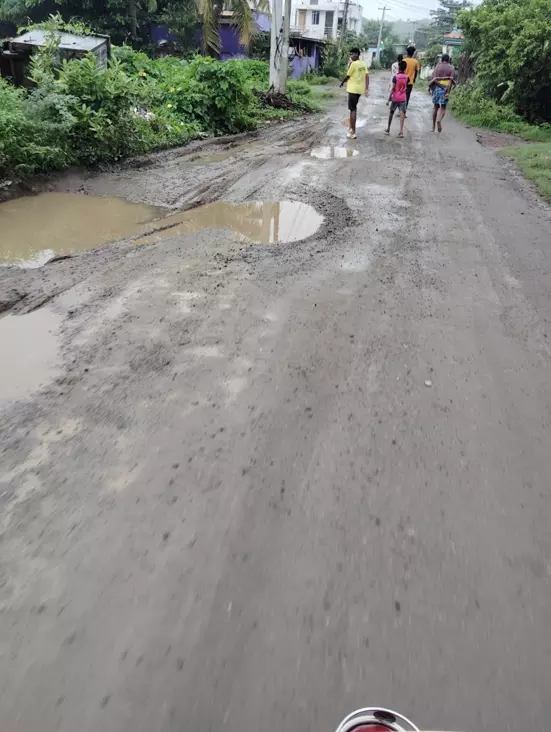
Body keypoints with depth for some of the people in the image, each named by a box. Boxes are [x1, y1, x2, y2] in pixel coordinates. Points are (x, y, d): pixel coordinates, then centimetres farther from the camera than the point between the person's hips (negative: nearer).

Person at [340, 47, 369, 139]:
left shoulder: (354, 64, -13)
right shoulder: (363, 64, 10)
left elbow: (347, 76, -8)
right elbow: (367, 76, 4)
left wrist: (342, 82, 11)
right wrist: (366, 88, 0)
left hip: (353, 89, -8)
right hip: (359, 89, 8)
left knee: (352, 110, -7)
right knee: (354, 108, 22)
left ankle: (353, 132, -10)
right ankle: (351, 127, 33)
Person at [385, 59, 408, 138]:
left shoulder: (395, 77, -11)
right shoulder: (406, 77, 1)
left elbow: (393, 88, -14)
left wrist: (389, 98, -11)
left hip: (395, 98, -2)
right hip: (403, 98, 2)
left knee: (391, 113, 14)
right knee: (402, 114, -6)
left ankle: (388, 129, 24)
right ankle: (401, 131, -20)